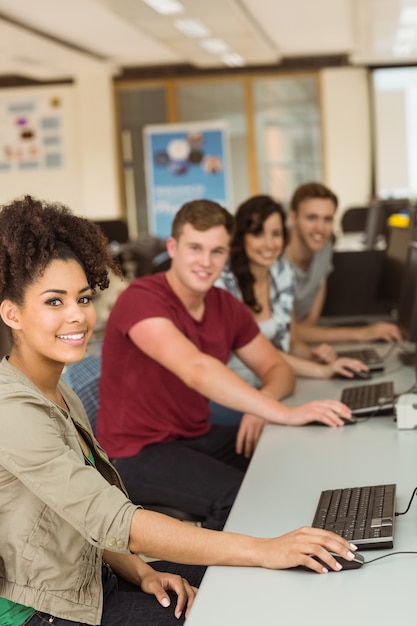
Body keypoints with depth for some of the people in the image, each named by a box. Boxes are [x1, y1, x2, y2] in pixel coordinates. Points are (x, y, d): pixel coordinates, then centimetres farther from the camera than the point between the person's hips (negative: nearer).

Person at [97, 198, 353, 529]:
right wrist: (285, 414, -42)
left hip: (198, 437, 8)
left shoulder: (227, 307, 4)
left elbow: (277, 368, 7)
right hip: (137, 453, -7)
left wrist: (261, 405, -17)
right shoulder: (141, 300, -21)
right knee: (237, 497, -28)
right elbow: (196, 369, -36)